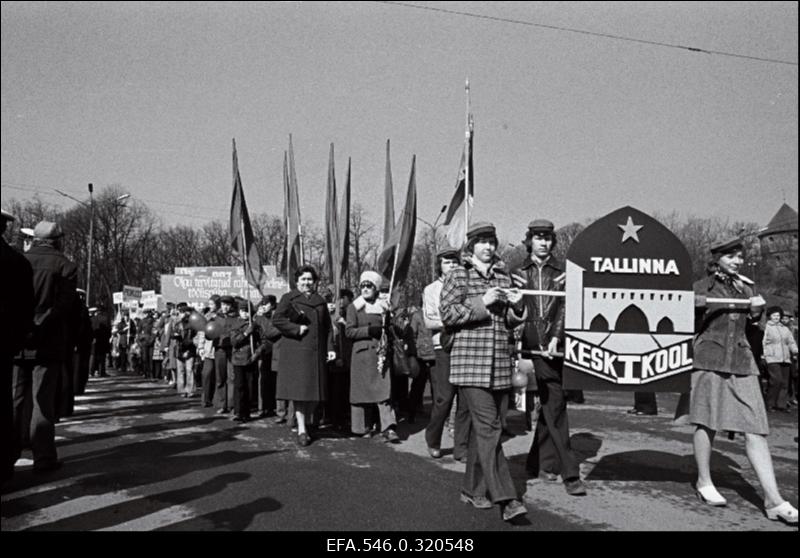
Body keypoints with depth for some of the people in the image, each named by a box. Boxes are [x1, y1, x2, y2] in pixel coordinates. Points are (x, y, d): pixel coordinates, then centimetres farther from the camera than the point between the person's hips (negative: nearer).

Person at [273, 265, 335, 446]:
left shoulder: (320, 302, 16)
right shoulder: (289, 298, 3)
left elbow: (327, 327, 16)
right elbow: (276, 319, -8)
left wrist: (330, 348, 6)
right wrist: (297, 329, -14)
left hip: (316, 351, 4)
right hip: (295, 351, -4)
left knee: (313, 391, 4)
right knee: (299, 389, -8)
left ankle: (307, 423, 18)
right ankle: (301, 430, -4)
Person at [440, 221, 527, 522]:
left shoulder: (504, 276, 15)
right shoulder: (458, 275, 2)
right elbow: (447, 314, -6)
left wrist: (516, 305, -2)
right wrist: (482, 302, -14)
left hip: (499, 364, 5)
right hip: (469, 362, -5)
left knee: (482, 429, 10)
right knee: (488, 428, -12)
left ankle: (472, 489, 23)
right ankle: (506, 499, -12)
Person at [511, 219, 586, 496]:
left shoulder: (562, 272, 10)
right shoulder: (519, 273, 11)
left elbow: (565, 307, 1)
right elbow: (514, 310, 8)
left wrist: (556, 338, -11)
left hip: (554, 346, 1)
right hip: (529, 345, -1)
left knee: (550, 404, 1)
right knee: (554, 404, -1)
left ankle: (538, 462, 15)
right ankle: (569, 472, 6)